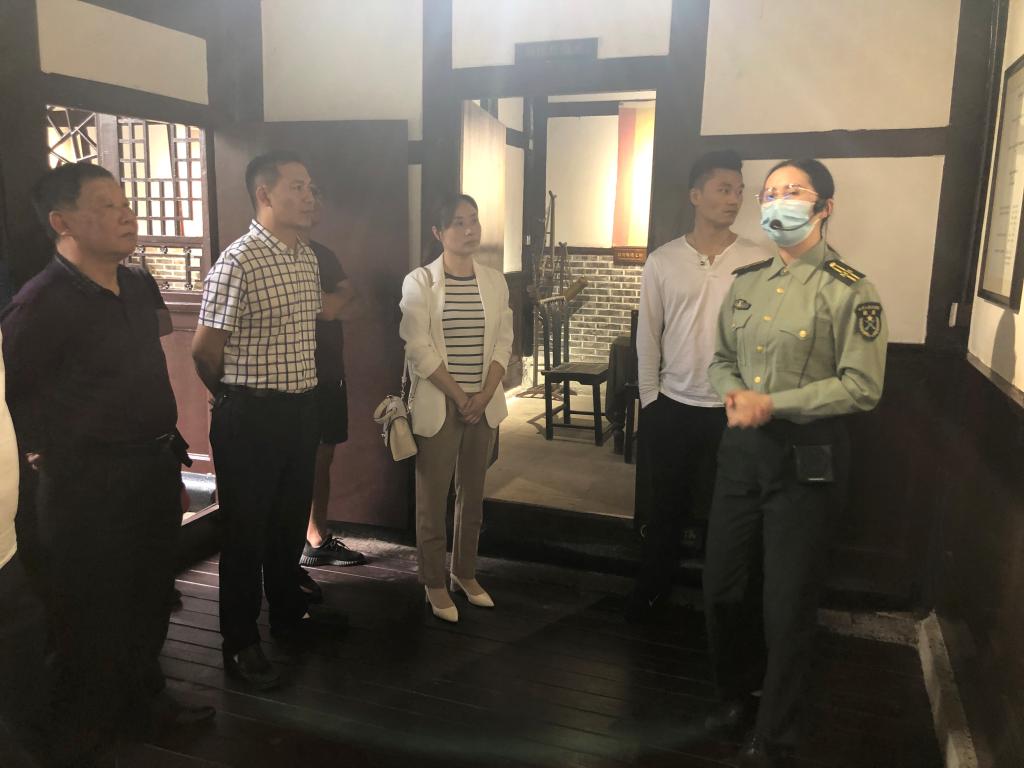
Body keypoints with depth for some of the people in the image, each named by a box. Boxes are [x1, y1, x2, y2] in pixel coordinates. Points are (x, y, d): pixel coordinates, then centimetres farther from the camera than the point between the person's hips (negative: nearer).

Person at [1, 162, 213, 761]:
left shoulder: (141, 287, 5)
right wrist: (51, 454, -7)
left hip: (155, 470, 7)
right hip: (89, 485, -7)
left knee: (151, 598, 21)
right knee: (92, 614, 10)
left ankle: (146, 700, 42)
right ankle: (84, 734, 32)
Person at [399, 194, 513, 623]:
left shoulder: (495, 281, 7)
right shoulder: (419, 282, -6)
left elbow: (503, 342, 4)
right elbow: (419, 349, -11)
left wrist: (484, 395, -8)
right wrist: (459, 397, -13)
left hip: (484, 405, 4)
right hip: (438, 406, -4)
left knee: (473, 494, 13)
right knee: (432, 498, 4)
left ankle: (465, 572, 30)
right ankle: (434, 582, 19)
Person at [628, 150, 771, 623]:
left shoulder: (759, 261, -3)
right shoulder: (662, 261, -1)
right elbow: (648, 335, 3)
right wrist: (648, 401, 3)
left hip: (735, 409, 0)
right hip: (674, 406, 0)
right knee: (667, 507, 13)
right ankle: (651, 590, 31)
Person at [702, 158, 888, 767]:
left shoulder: (848, 290, -10)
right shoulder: (747, 281, 9)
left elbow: (862, 387, -15)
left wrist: (773, 404, -20)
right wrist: (734, 392, -7)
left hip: (809, 455, -6)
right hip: (743, 448, 6)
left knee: (788, 601, 7)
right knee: (724, 586, 15)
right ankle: (737, 694, 41)